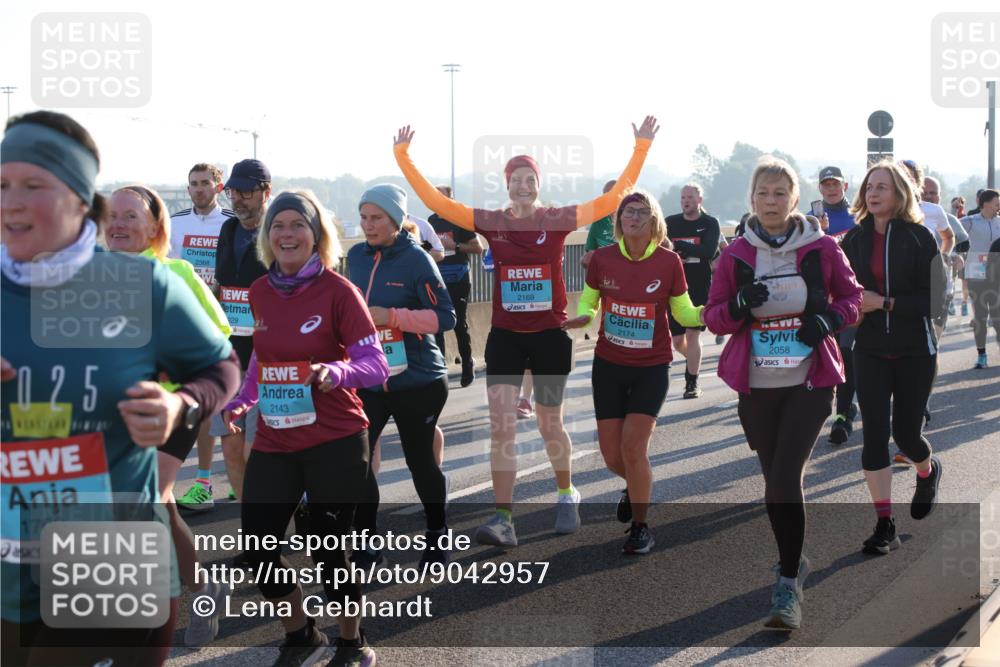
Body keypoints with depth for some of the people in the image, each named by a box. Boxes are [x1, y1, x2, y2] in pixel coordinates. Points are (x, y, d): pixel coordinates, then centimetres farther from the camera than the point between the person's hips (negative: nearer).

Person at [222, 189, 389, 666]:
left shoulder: (337, 290, -12)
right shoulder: (260, 292, 3)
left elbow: (375, 365, -15)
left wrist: (335, 373, -34)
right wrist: (243, 400, 4)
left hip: (335, 442, -5)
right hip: (274, 442, 5)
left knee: (328, 550, 2)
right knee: (256, 547, 4)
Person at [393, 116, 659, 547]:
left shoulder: (557, 220, -5)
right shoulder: (490, 222, -1)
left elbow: (616, 198, -8)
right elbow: (435, 201, -2)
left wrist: (641, 147, -13)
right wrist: (403, 156, -7)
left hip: (550, 336, -1)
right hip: (505, 337, 1)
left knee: (549, 424, 12)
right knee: (501, 427, -7)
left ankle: (567, 495, 37)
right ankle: (503, 520, -5)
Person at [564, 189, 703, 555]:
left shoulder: (669, 261, -9)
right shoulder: (602, 258, -6)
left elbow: (684, 313, 0)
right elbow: (588, 303, 6)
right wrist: (582, 318, -16)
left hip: (651, 368, -2)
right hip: (608, 365, 2)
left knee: (633, 447, -11)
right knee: (612, 455, 5)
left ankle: (640, 527, 10)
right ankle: (637, 485, 42)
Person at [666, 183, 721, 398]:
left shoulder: (710, 224, 0)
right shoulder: (671, 223, 8)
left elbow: (709, 251, -15)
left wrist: (678, 246, -15)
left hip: (700, 287, -3)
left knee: (693, 334, -10)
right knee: (677, 340, 7)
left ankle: (692, 383, -2)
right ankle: (693, 361, 39)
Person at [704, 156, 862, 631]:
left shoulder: (821, 248, -2)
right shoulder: (736, 254, 1)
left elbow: (852, 296, 10)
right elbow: (713, 317, 4)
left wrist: (829, 319, -11)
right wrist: (739, 305, -17)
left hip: (810, 382, -2)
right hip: (756, 386, 2)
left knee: (784, 480, -13)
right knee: (776, 480, 12)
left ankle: (788, 585, -5)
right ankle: (795, 560, 35)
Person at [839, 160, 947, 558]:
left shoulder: (920, 238, -7)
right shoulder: (855, 239, 3)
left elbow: (933, 301, -11)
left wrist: (884, 303, -20)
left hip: (914, 351, -2)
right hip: (870, 350, 2)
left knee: (906, 432, 4)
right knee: (875, 433, -6)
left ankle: (929, 471, 42)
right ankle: (885, 526, 1)